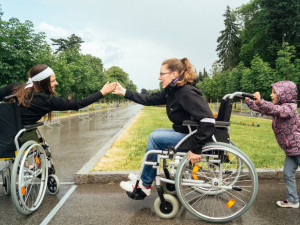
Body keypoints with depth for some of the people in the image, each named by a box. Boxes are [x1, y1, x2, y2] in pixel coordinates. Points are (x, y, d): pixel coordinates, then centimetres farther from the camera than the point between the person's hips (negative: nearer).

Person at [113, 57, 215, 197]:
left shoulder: (187, 93, -24)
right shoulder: (172, 91, 6)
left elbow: (208, 120, -31)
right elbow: (150, 99, 8)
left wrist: (196, 149, -30)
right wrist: (125, 92, 5)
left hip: (193, 136, -10)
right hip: (185, 132, 10)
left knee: (155, 138, -12)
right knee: (156, 133, 16)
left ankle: (145, 185, 3)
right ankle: (145, 177, 22)